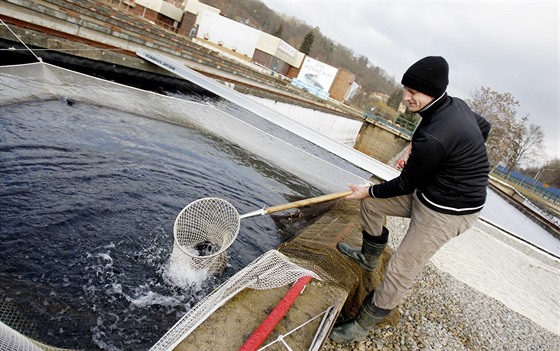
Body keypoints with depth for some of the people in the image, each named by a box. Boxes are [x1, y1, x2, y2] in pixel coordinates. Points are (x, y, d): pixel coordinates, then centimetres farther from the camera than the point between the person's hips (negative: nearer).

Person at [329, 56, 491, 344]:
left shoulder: (432, 138, -31)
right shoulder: (457, 105, -3)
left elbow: (406, 184, -18)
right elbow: (484, 128, 17)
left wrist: (369, 190, 0)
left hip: (447, 213, -10)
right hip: (428, 194, 10)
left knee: (400, 272, -1)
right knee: (371, 202, 15)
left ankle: (362, 326, 16)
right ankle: (368, 256, 35)